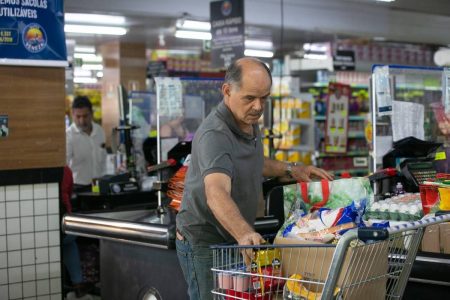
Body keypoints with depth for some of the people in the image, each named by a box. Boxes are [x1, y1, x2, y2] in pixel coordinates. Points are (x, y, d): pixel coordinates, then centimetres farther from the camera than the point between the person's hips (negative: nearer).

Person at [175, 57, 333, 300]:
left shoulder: (250, 123, 3)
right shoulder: (214, 135, -27)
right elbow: (217, 194, -44)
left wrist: (289, 169, 12)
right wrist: (244, 234, -59)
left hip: (235, 240, 9)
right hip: (203, 244, -9)